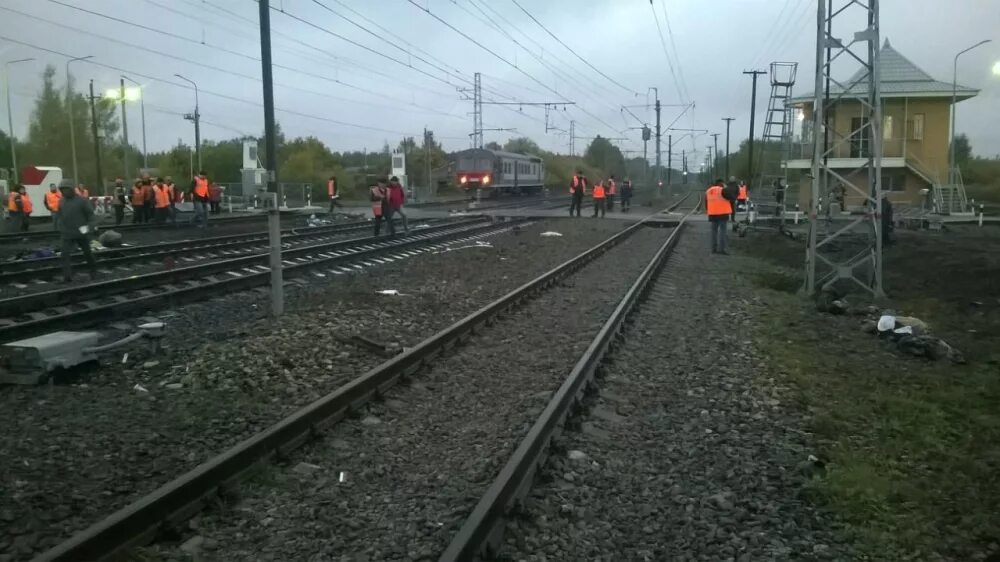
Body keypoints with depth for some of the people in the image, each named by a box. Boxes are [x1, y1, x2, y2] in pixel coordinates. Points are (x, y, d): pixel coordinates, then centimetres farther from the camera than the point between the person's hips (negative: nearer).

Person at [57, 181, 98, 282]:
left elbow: (91, 214, -7)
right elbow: (61, 217, 18)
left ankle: (94, 271, 31)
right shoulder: (62, 202, 9)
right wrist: (61, 230, 15)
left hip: (82, 233, -3)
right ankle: (67, 276, -14)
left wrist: (90, 226, -19)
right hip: (67, 234, 3)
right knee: (65, 254, -11)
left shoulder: (81, 200, -6)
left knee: (87, 253, 11)